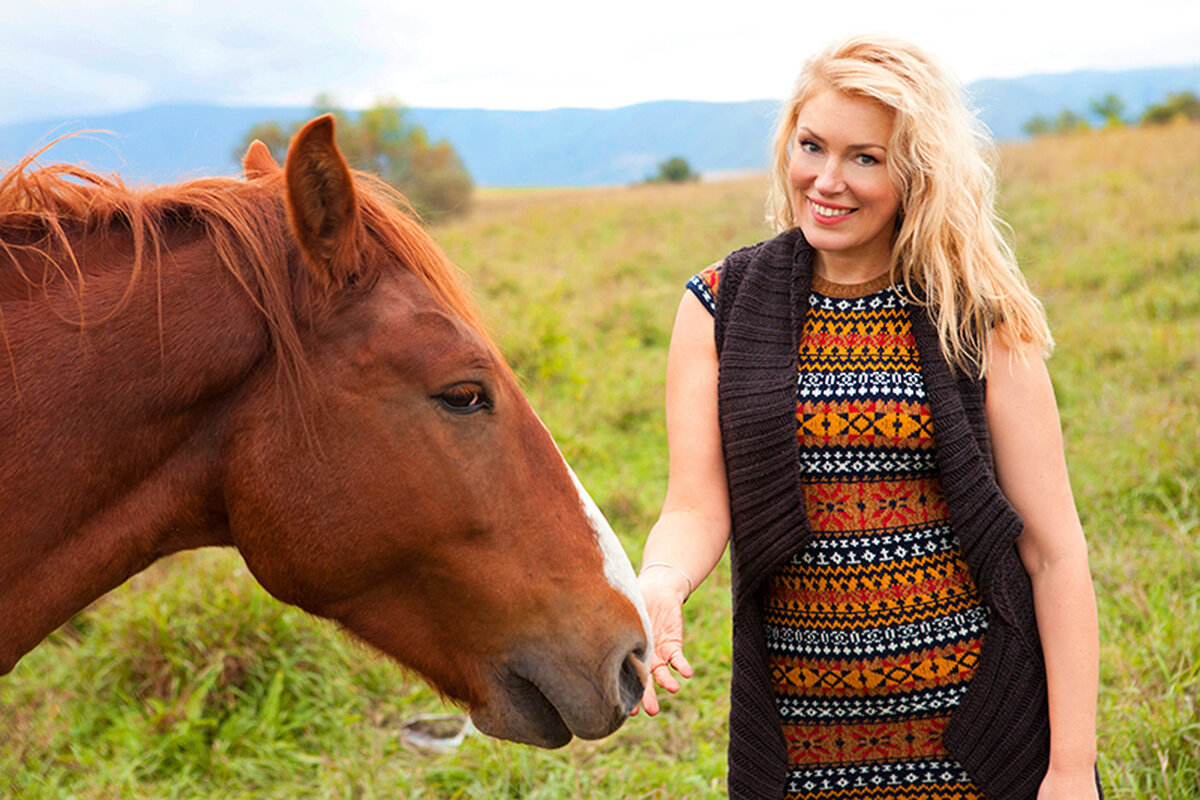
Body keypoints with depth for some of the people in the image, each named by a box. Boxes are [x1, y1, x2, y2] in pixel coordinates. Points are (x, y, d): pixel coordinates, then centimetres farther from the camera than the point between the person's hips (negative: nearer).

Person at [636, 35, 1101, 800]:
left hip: (974, 711, -1)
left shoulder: (977, 320, -5)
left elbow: (1055, 551, -6)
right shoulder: (721, 307, -1)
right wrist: (658, 586, -30)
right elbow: (696, 507, -7)